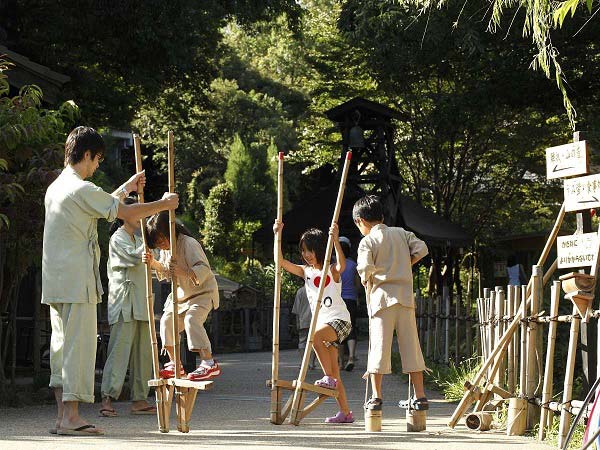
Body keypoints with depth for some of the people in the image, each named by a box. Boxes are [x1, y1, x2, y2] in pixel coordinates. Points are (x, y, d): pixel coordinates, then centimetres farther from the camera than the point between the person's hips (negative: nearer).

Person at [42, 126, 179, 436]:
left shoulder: (56, 188, 17)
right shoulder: (82, 189, -12)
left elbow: (103, 206, 30)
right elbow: (126, 213, -9)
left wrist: (127, 187, 39)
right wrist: (164, 204, 5)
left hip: (56, 282, 10)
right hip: (77, 282, -10)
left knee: (61, 345, 9)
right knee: (78, 344, -8)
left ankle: (62, 416, 11)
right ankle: (70, 418, -9)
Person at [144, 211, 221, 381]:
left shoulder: (189, 244, -24)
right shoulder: (165, 249, 3)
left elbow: (204, 269, -32)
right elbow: (165, 272, 14)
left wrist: (184, 271, -48)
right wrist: (154, 263, -4)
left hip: (202, 291, -9)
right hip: (181, 294, 9)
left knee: (192, 319, -29)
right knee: (167, 321, 4)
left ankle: (209, 363, -34)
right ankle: (174, 364, 18)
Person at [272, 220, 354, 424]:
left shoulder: (332, 270, -5)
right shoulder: (306, 271, 11)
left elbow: (342, 264, -30)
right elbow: (281, 262, 3)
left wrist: (335, 239, -40)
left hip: (339, 319, -7)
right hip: (322, 323, 7)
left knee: (315, 336, -35)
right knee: (333, 372, 5)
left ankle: (329, 378, -25)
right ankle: (345, 412, 9)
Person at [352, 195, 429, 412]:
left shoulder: (367, 241, -4)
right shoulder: (401, 233, 11)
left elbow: (365, 268, -16)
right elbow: (421, 249, 4)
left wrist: (365, 279, 5)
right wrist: (404, 265, 14)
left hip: (382, 296, -4)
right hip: (405, 296, 4)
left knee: (379, 345, -1)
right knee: (410, 345, 7)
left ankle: (376, 396, -3)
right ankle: (420, 396, 7)